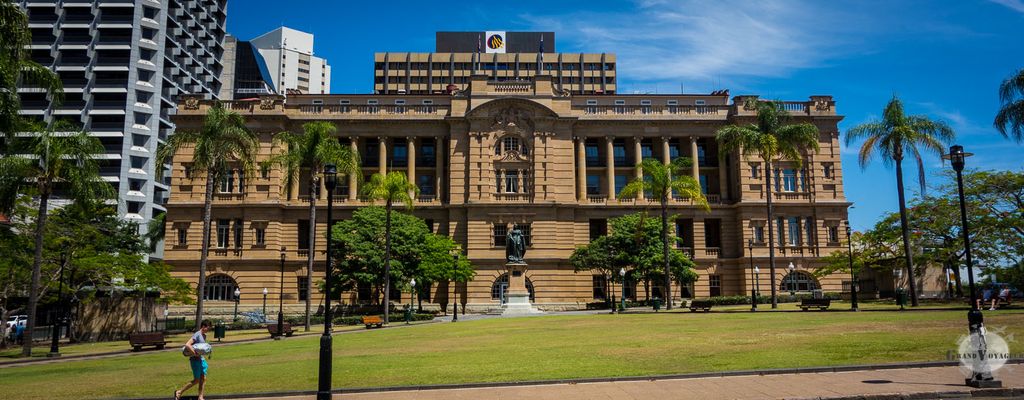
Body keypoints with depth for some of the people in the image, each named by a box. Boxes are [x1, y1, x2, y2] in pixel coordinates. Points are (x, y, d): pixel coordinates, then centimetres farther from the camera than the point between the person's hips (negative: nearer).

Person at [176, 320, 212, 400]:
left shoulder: (204, 336, 10)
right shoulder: (197, 335, -17)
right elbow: (187, 345, -27)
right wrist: (195, 354, -25)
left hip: (202, 359, 8)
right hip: (195, 360, -8)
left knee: (203, 379, 6)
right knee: (196, 380, 1)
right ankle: (179, 392, 16)